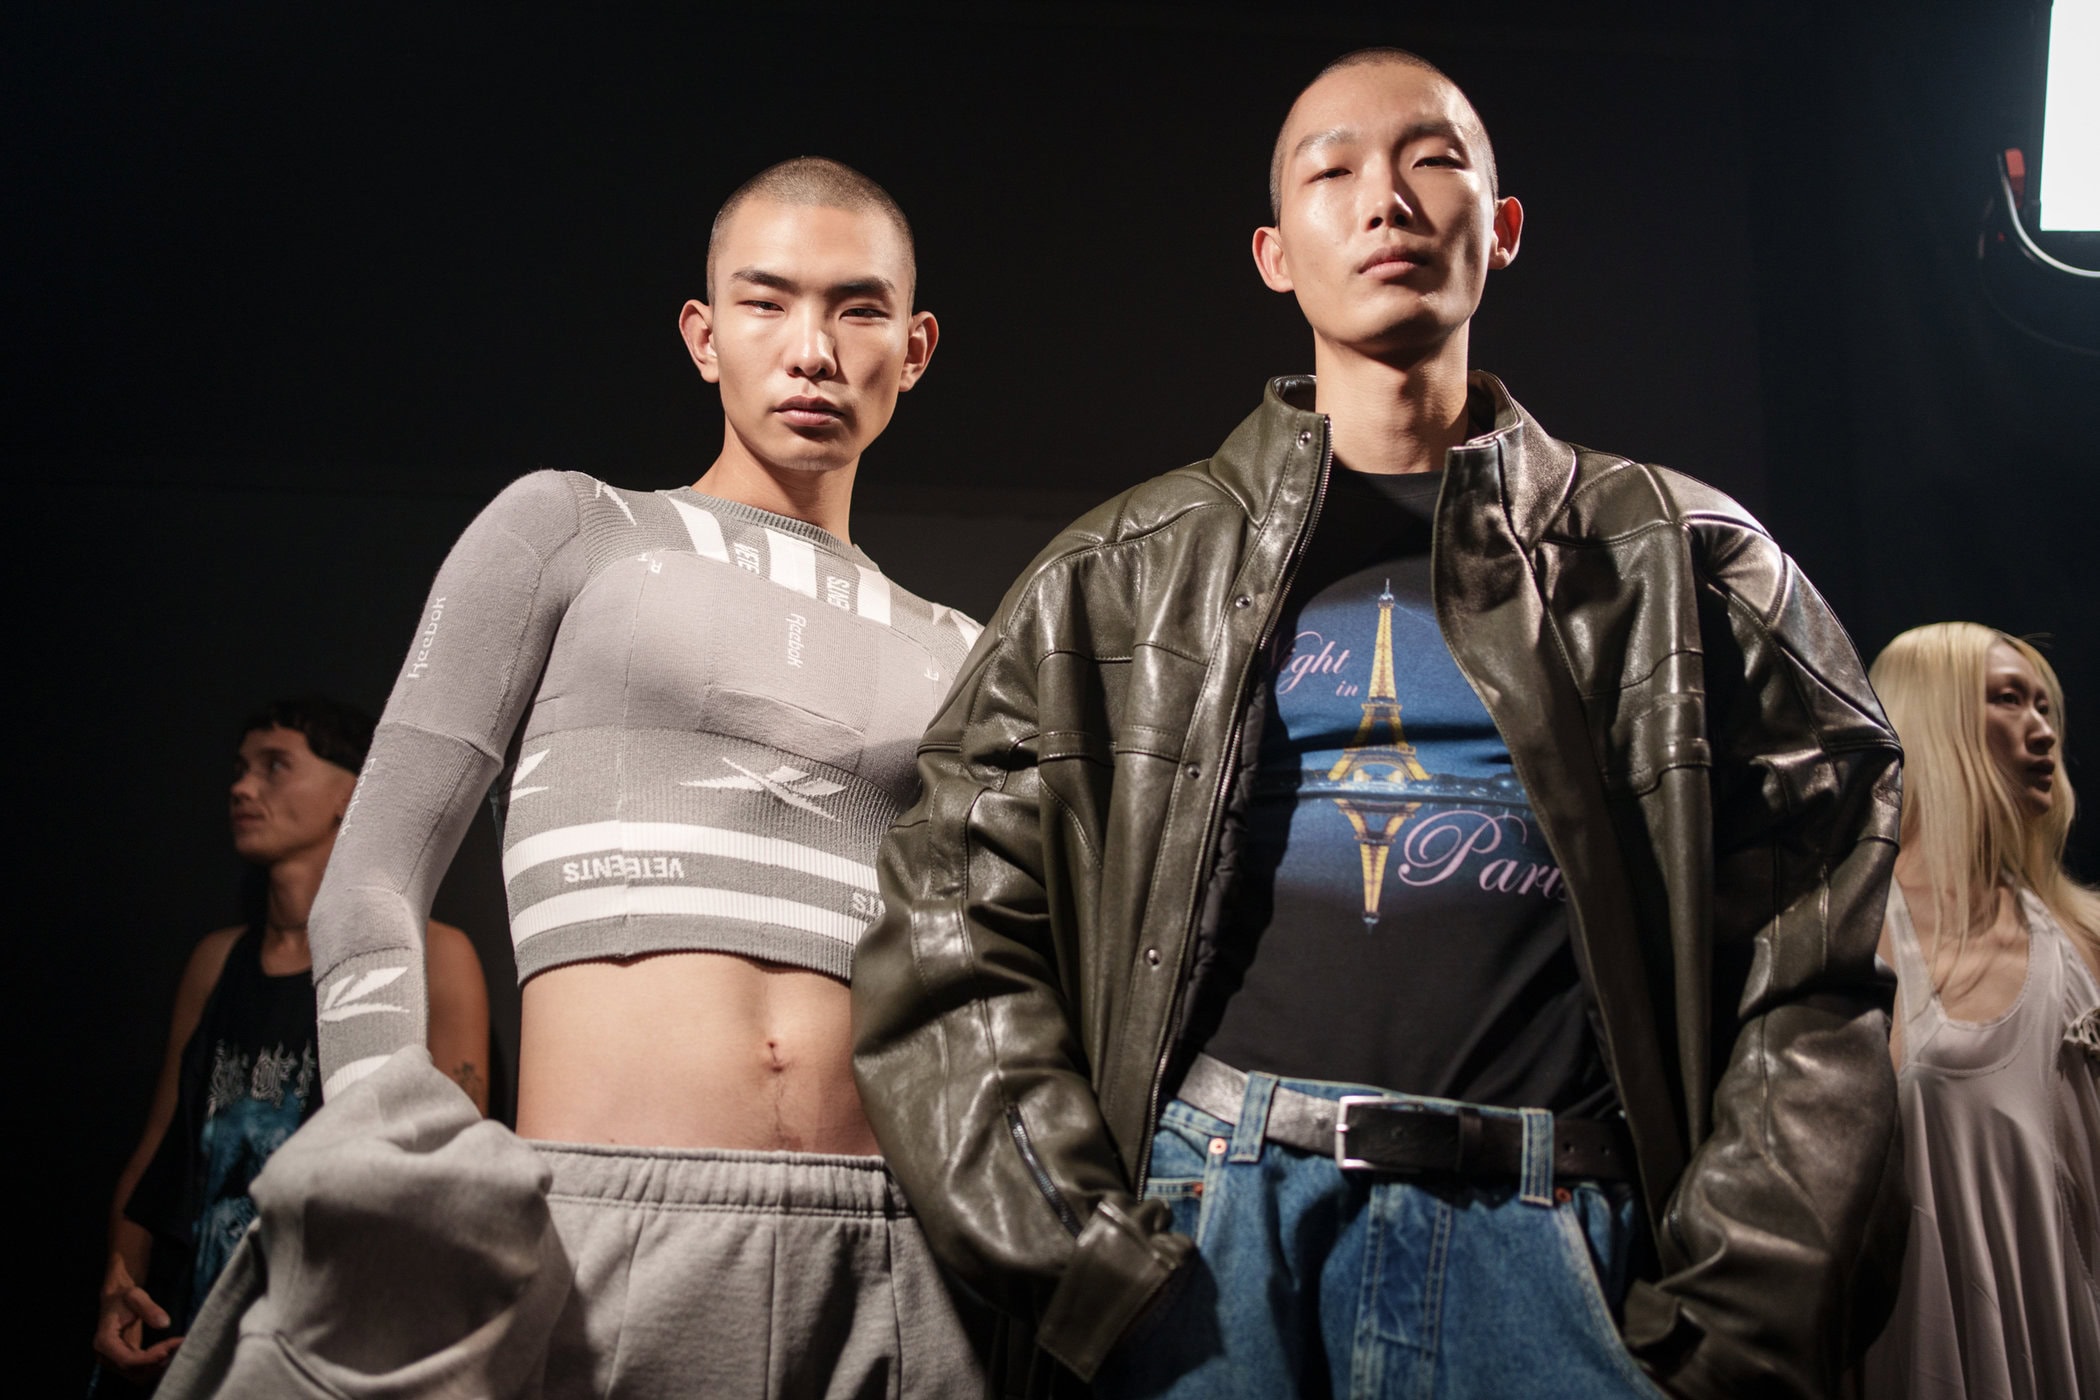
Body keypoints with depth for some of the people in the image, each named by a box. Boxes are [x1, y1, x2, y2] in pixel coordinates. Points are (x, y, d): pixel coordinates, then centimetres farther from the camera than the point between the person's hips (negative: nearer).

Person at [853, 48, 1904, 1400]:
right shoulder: (1122, 574, 11)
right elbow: (954, 933, 5)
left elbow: (1814, 977, 6)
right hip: (1200, 1214, 0)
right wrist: (1087, 1264, -5)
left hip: (1547, 1231, 1)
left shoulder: (1682, 558, 11)